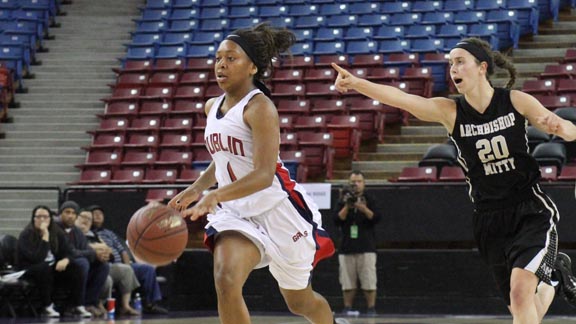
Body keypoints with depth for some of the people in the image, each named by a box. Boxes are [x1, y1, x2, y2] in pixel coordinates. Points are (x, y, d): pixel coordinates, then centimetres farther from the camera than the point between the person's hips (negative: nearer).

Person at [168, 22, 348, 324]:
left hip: (277, 209, -5)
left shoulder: (259, 107, -18)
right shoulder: (212, 107, 7)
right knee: (225, 281, -24)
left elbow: (263, 175, -29)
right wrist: (196, 189, 4)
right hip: (236, 211, 6)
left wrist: (214, 196, -42)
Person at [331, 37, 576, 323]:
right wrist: (355, 82, -34)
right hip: (489, 219, 3)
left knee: (520, 292, -25)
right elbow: (399, 98, -19)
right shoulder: (449, 111, -4)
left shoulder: (516, 101, -5)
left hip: (531, 212, -3)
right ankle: (551, 273, 42)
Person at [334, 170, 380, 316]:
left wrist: (364, 208, -21)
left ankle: (371, 309, -2)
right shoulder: (343, 201, 10)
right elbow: (337, 221, -1)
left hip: (366, 248, -2)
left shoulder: (369, 200, 6)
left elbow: (376, 219, -6)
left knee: (369, 282, -6)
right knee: (348, 283, 3)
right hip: (347, 248, 2)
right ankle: (347, 309, 8)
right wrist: (347, 206, -13)